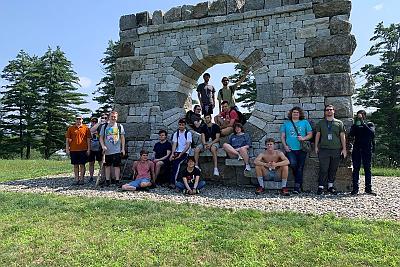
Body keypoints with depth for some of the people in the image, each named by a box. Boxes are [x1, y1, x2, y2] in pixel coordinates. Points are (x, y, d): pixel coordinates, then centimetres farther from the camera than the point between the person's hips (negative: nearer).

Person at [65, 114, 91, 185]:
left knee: (82, 165, 3)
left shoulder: (86, 128, 3)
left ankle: (82, 179, 10)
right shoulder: (70, 128, 7)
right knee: (75, 165, 7)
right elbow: (67, 139, 8)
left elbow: (88, 139, 3)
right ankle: (76, 179, 15)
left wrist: (88, 149, -2)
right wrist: (67, 149, 0)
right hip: (73, 150, 2)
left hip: (83, 150, -2)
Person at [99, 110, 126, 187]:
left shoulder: (120, 126, 5)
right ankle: (107, 180, 17)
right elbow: (101, 137, 8)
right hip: (107, 150, 1)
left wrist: (123, 148, 1)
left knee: (117, 165, 1)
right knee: (107, 166, 8)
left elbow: (122, 138, 6)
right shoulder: (104, 126, 6)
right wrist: (103, 146, -8)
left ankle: (117, 180, 9)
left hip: (117, 150, -1)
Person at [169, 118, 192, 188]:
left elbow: (188, 145, -7)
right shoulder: (176, 133, 14)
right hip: (177, 152, 4)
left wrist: (181, 154, -16)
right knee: (170, 160, -25)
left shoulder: (188, 133, 1)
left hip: (184, 153, -4)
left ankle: (172, 182, -29)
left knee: (176, 162, -29)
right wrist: (172, 153, -12)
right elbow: (174, 144, 5)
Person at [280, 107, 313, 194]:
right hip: (290, 149, 0)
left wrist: (304, 138, -9)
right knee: (293, 164, -21)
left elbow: (310, 134, 10)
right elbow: (282, 136, 12)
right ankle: (298, 180, 7)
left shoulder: (305, 122, 12)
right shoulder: (286, 123, 13)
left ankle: (297, 186, 5)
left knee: (300, 168, -1)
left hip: (301, 149, 0)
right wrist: (285, 146, -1)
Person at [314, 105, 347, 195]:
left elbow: (342, 136, 9)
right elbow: (317, 135, 12)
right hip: (323, 149, -1)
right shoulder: (321, 123, 12)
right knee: (323, 169, -5)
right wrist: (316, 146, 4)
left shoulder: (339, 123, 11)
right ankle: (320, 187, 1)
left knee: (333, 170, 5)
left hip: (336, 150, 1)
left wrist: (344, 149, 4)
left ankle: (330, 186, 17)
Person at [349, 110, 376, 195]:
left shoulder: (370, 124, 7)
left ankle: (368, 188, 8)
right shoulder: (355, 125, 12)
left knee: (367, 169, 2)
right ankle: (355, 188, 3)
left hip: (367, 149, -1)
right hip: (357, 149, 1)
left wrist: (363, 123, -15)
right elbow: (351, 134, -6)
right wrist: (355, 124, -11)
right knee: (356, 169, 0)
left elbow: (371, 132, -13)